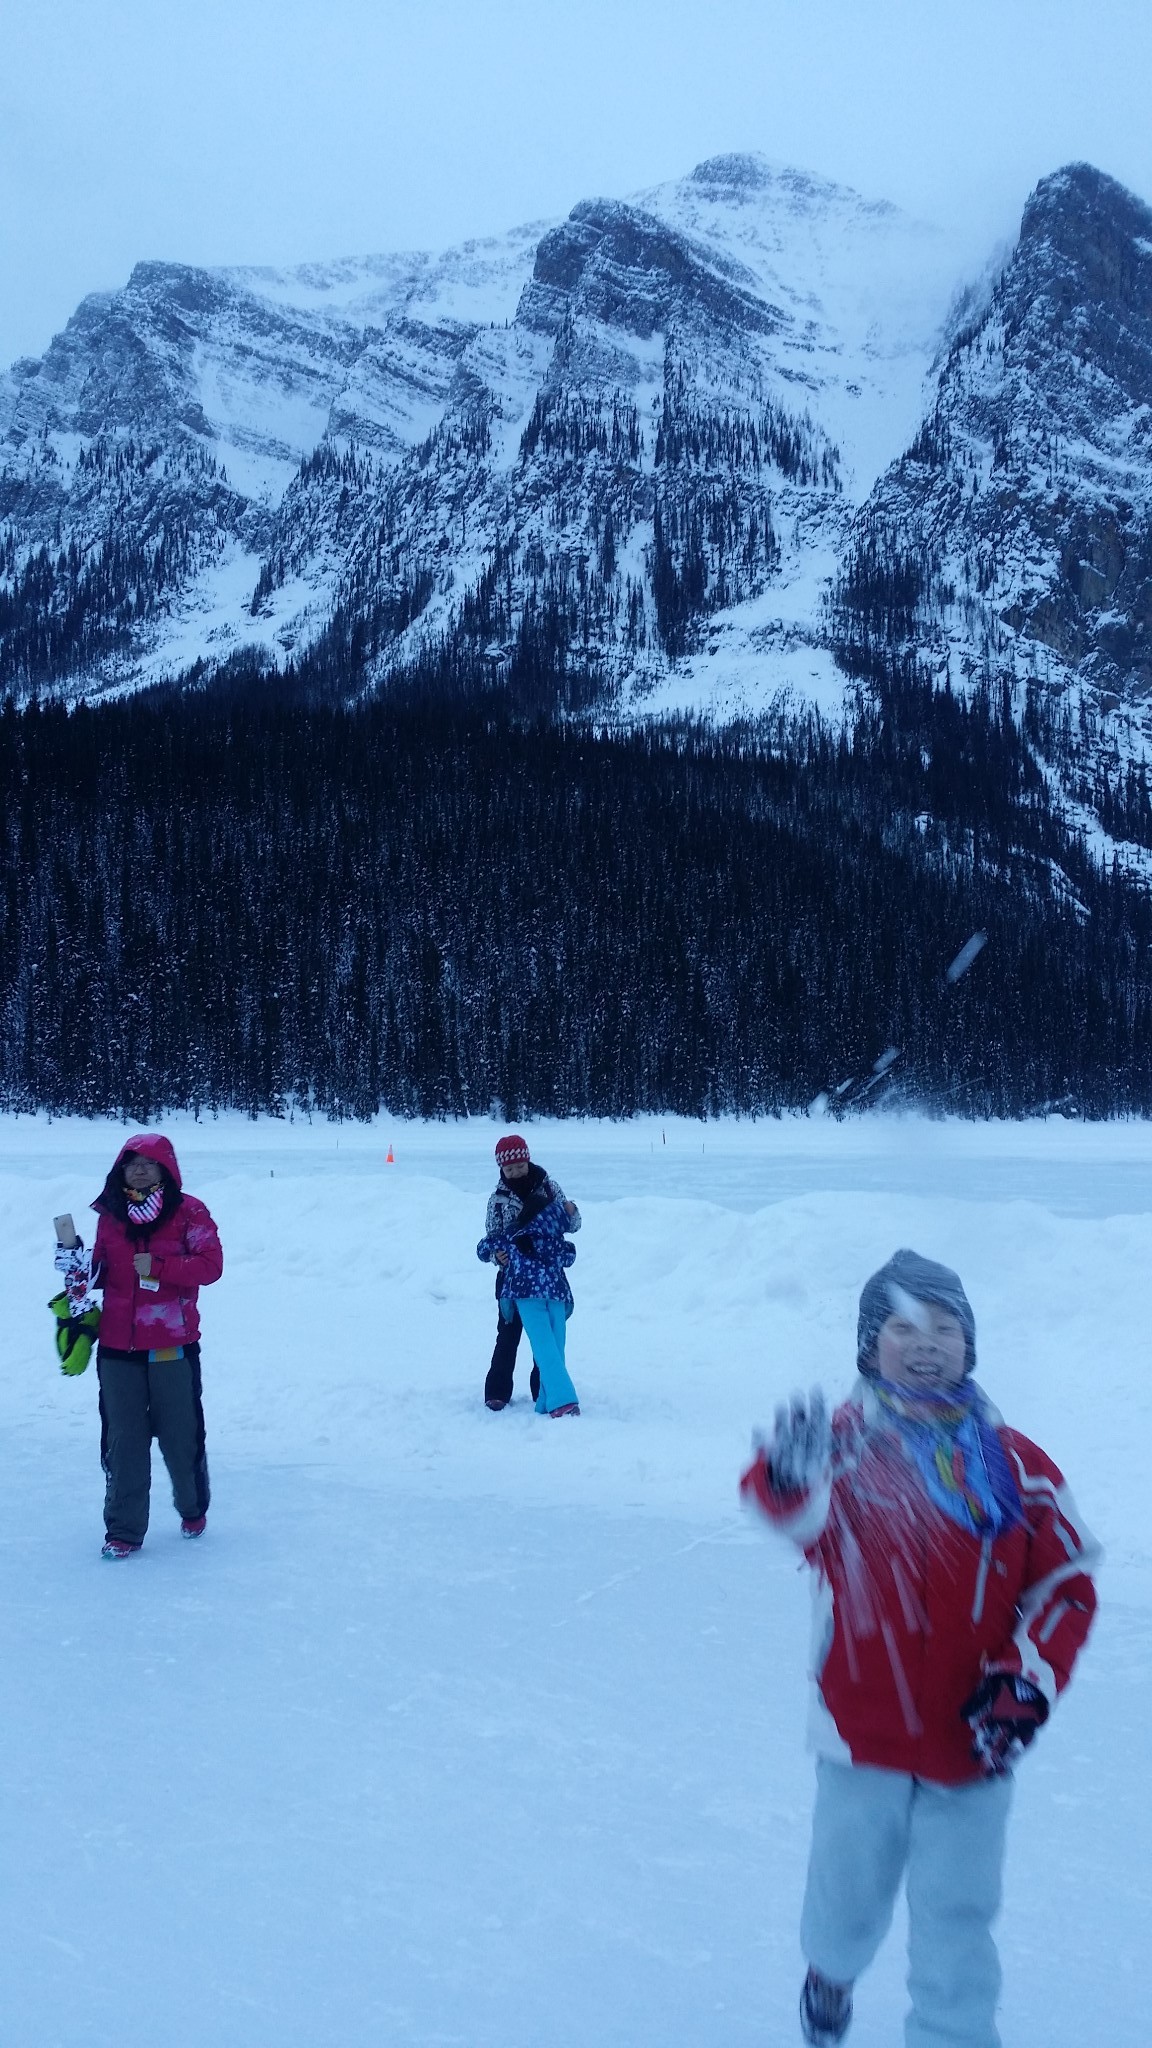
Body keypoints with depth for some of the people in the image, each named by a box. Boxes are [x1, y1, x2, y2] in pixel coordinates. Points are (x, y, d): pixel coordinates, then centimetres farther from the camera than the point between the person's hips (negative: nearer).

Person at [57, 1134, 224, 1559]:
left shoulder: (188, 1212, -4)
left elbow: (210, 1264, -12)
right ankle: (123, 1530, 14)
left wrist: (158, 1266, -21)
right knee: (122, 1440, 6)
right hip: (118, 1347, 4)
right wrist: (80, 1266, -3)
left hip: (172, 1345, -3)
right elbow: (102, 1269, 18)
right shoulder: (110, 1215, 9)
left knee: (180, 1435, 8)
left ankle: (193, 1509, 32)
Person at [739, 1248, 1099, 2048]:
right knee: (850, 1891, 19)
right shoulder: (847, 1440, -13)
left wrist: (1027, 1681, -8)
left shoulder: (1013, 1463, -4)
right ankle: (831, 1970, 50)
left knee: (957, 1923, 7)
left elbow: (1067, 1582, 4)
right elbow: (802, 1512, -35)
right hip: (863, 1734, -1)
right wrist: (788, 1476, -59)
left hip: (971, 1745, 1)